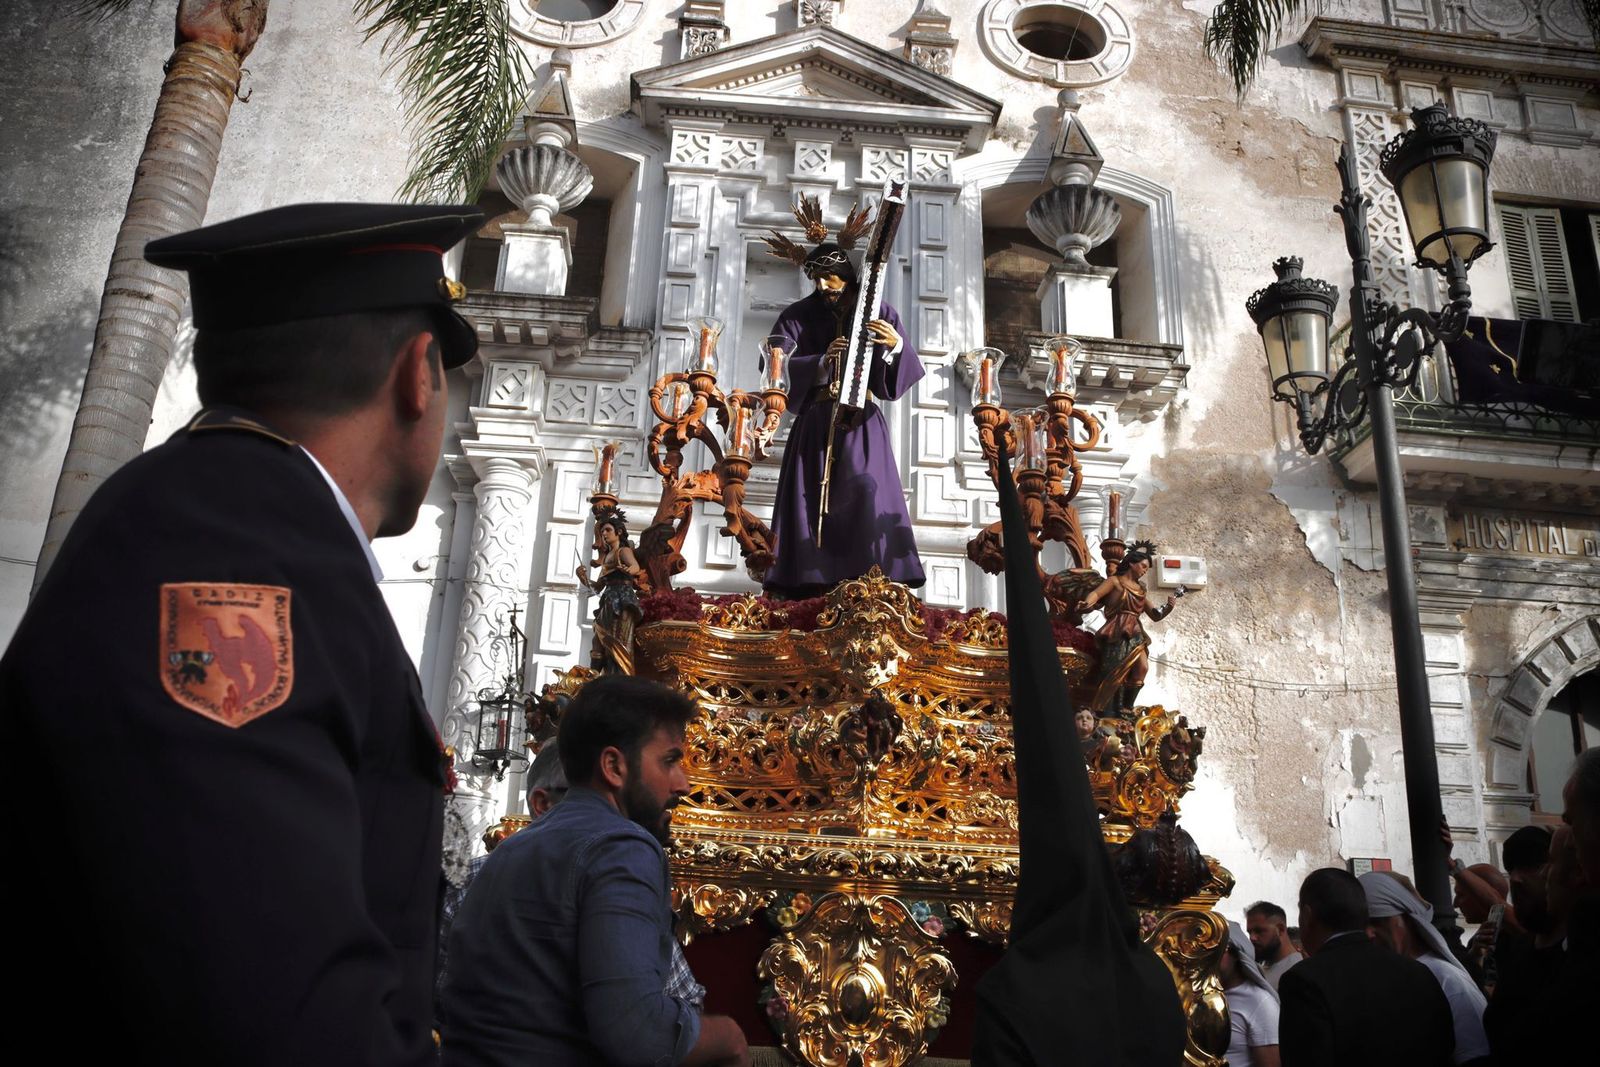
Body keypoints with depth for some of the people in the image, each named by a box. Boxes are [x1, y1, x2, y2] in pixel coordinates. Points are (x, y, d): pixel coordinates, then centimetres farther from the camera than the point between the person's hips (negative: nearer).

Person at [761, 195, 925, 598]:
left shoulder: (878, 312, 5)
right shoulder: (798, 316, 7)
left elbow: (904, 369, -3)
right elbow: (780, 366, -6)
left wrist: (897, 345, -25)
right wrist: (822, 362, -22)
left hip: (861, 423, -1)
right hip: (815, 422, 1)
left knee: (869, 497, -11)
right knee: (813, 499, -5)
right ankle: (812, 584, -3)